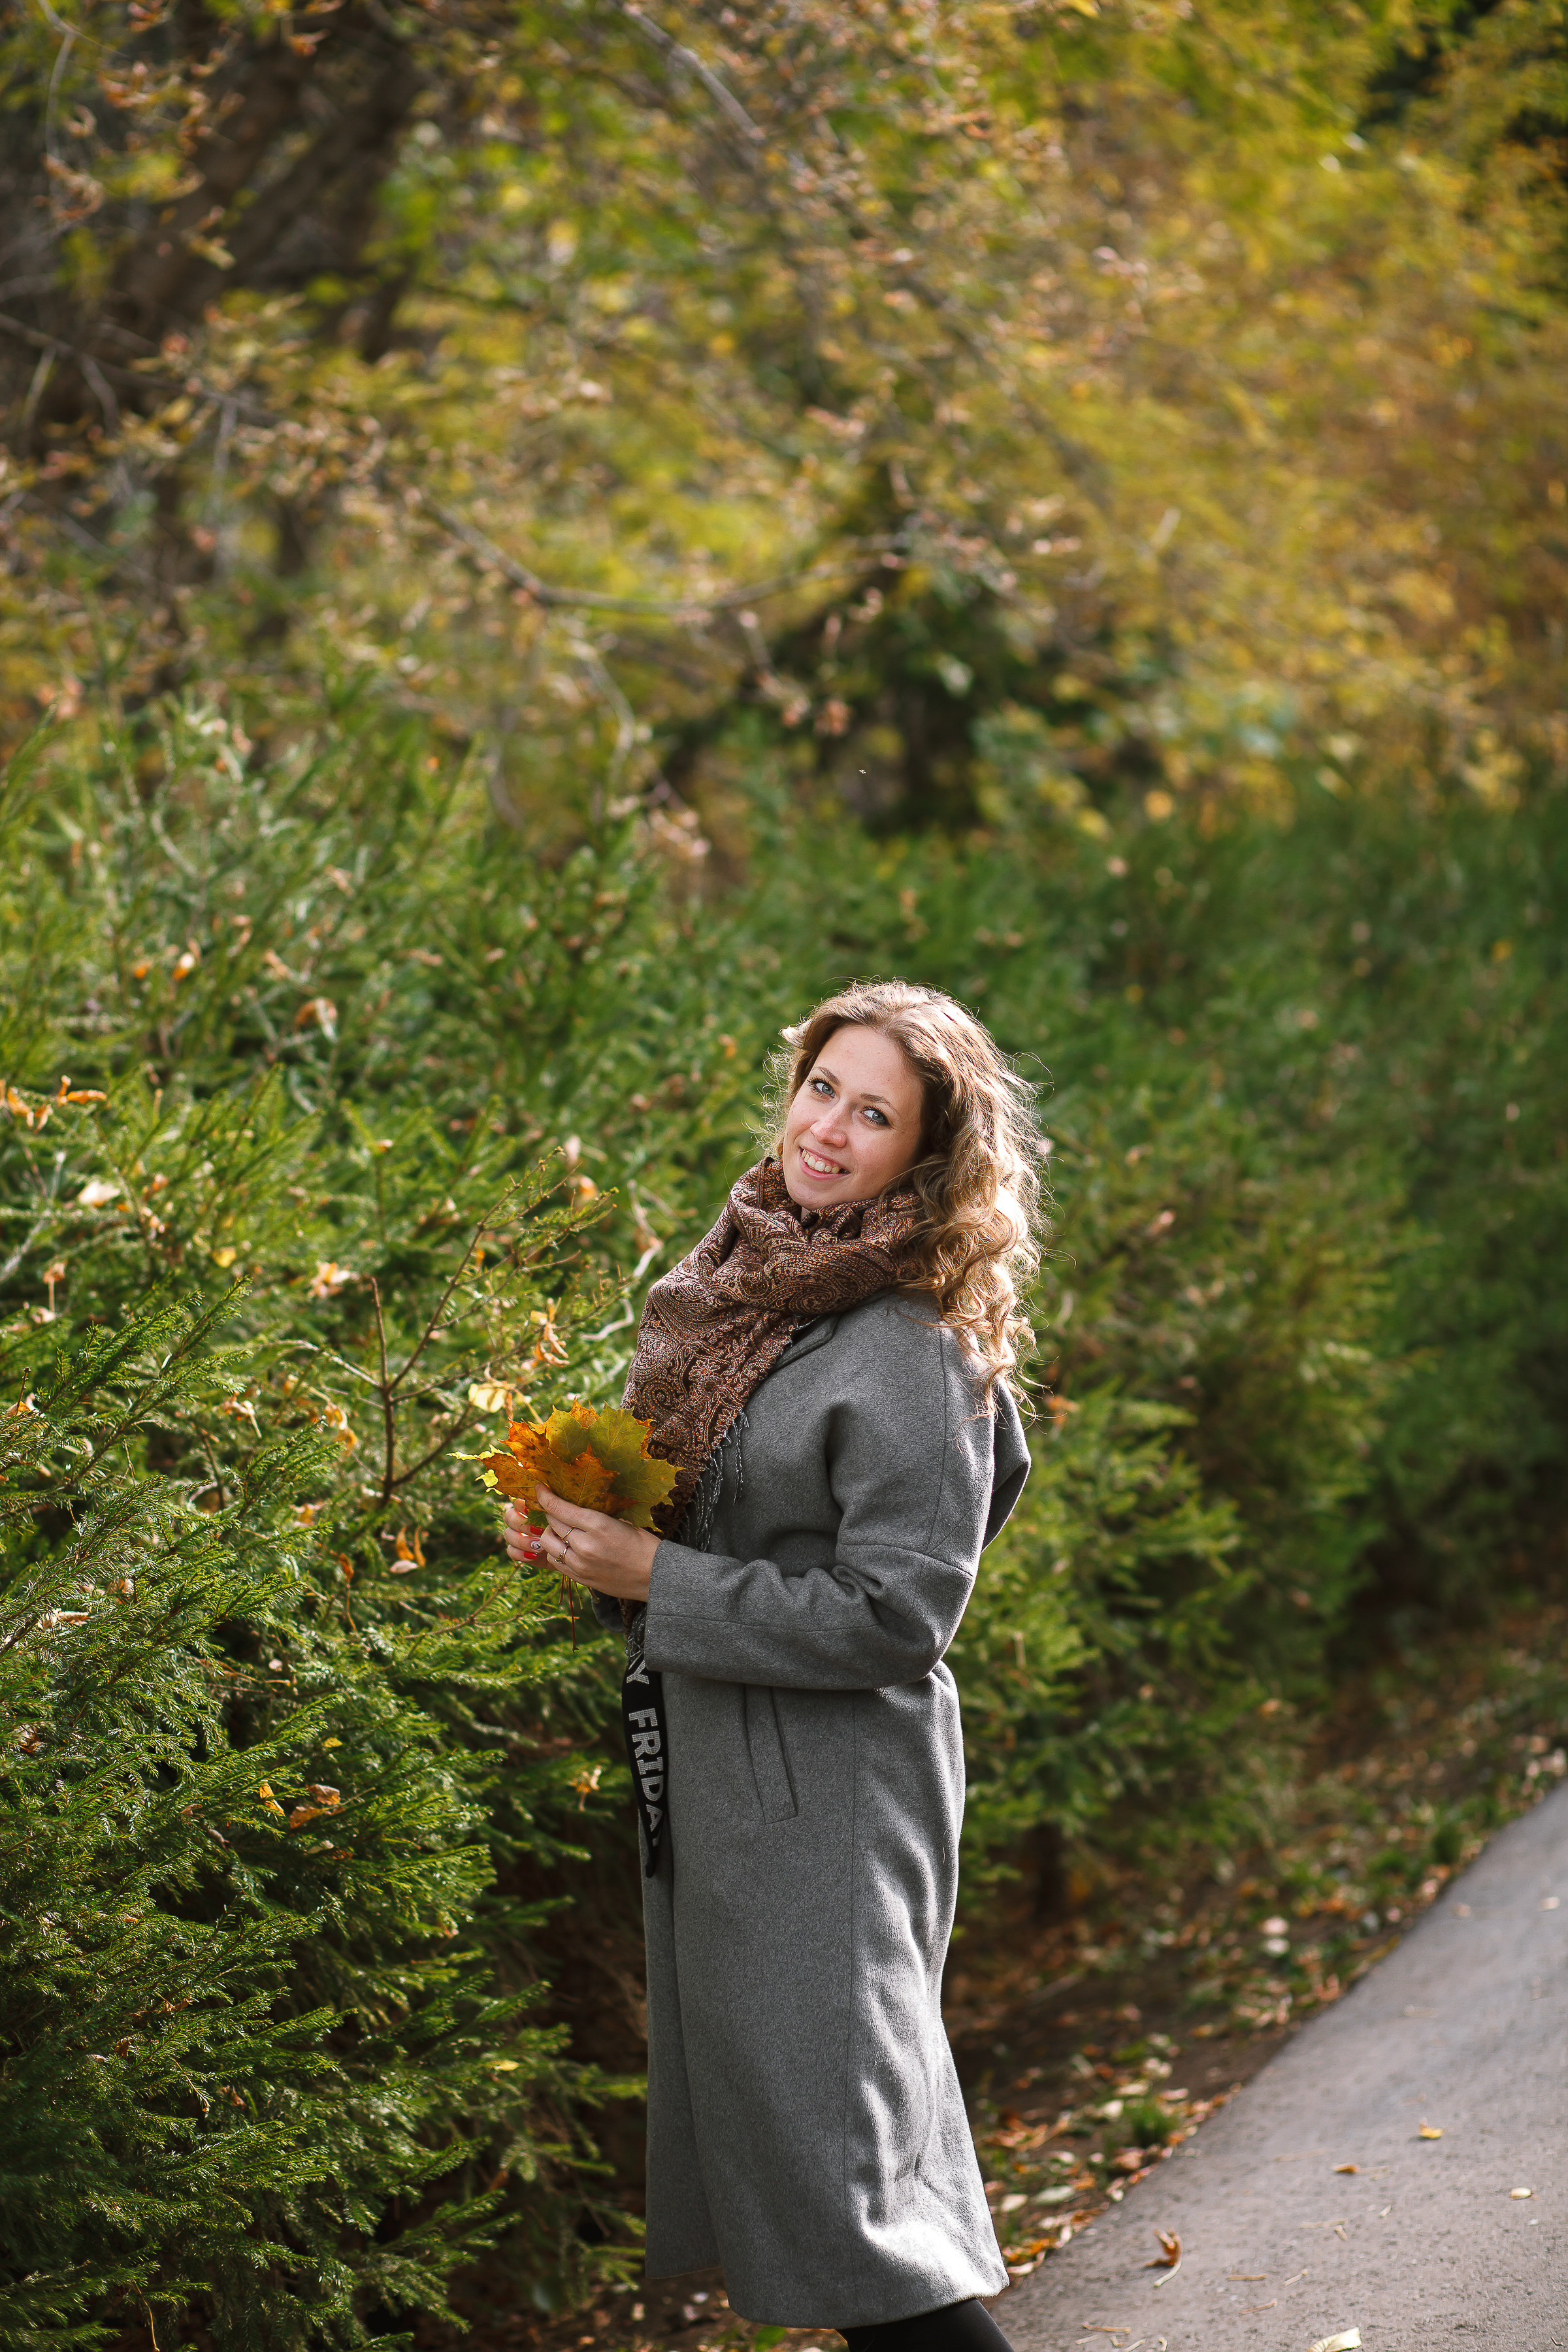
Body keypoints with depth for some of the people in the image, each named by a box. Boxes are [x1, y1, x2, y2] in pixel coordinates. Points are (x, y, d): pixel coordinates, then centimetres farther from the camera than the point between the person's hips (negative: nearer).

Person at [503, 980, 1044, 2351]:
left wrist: (654, 1578, -19)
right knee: (757, 2125, 17)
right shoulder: (751, 1284, 8)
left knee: (829, 2161, -7)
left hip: (826, 1804, -9)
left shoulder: (910, 1352, -18)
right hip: (715, 1779, 9)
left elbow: (895, 1615, -21)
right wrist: (592, 1543, 2)